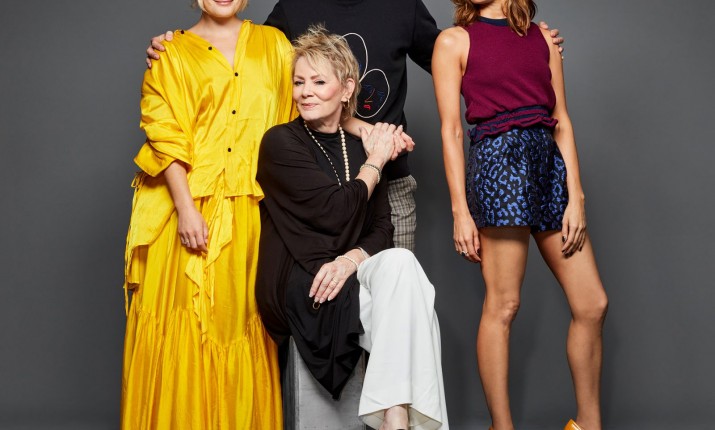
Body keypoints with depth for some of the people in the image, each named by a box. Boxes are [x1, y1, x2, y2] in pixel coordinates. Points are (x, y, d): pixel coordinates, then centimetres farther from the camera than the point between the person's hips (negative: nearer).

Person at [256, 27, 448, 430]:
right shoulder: (281, 142, -2)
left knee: (400, 262, -29)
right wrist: (374, 162, 1)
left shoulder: (359, 147, 14)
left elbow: (381, 230, 7)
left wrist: (352, 259, -15)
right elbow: (333, 212, -13)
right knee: (406, 302, -27)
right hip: (298, 287, -4)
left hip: (348, 276, 5)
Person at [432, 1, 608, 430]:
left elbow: (562, 121, 11)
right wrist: (461, 211, -7)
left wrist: (576, 197, 2)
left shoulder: (543, 37, 16)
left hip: (549, 162, 5)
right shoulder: (454, 41, 5)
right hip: (497, 158, -5)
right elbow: (451, 131, 0)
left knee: (592, 302, 3)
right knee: (502, 306, -6)